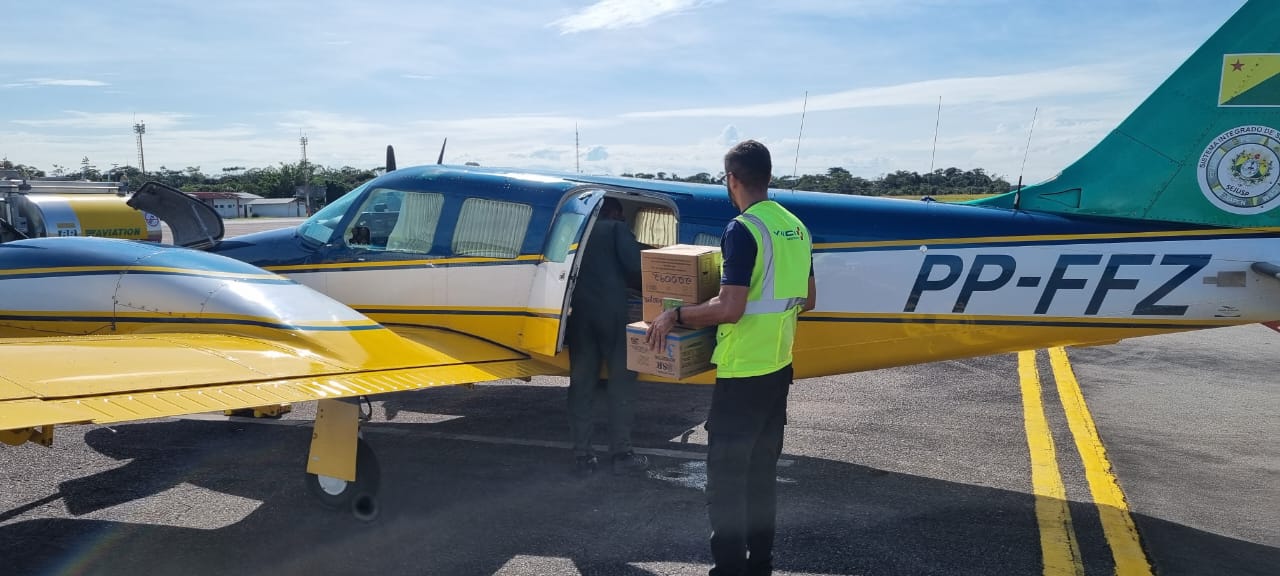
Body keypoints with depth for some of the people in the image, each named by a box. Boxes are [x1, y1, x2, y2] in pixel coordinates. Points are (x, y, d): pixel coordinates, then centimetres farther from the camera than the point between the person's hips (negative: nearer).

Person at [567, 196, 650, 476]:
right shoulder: (617, 228, 7)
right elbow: (634, 266, -7)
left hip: (578, 313, 5)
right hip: (610, 312, -4)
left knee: (581, 383, 7)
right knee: (621, 381, 4)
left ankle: (582, 456, 9)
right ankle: (621, 453, 4)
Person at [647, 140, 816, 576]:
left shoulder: (743, 230, -17)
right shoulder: (796, 228, 8)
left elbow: (729, 309, -23)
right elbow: (807, 300, 16)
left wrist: (674, 315, -12)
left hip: (742, 373, -8)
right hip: (779, 368, 9)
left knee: (726, 478, 0)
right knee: (762, 474, 17)